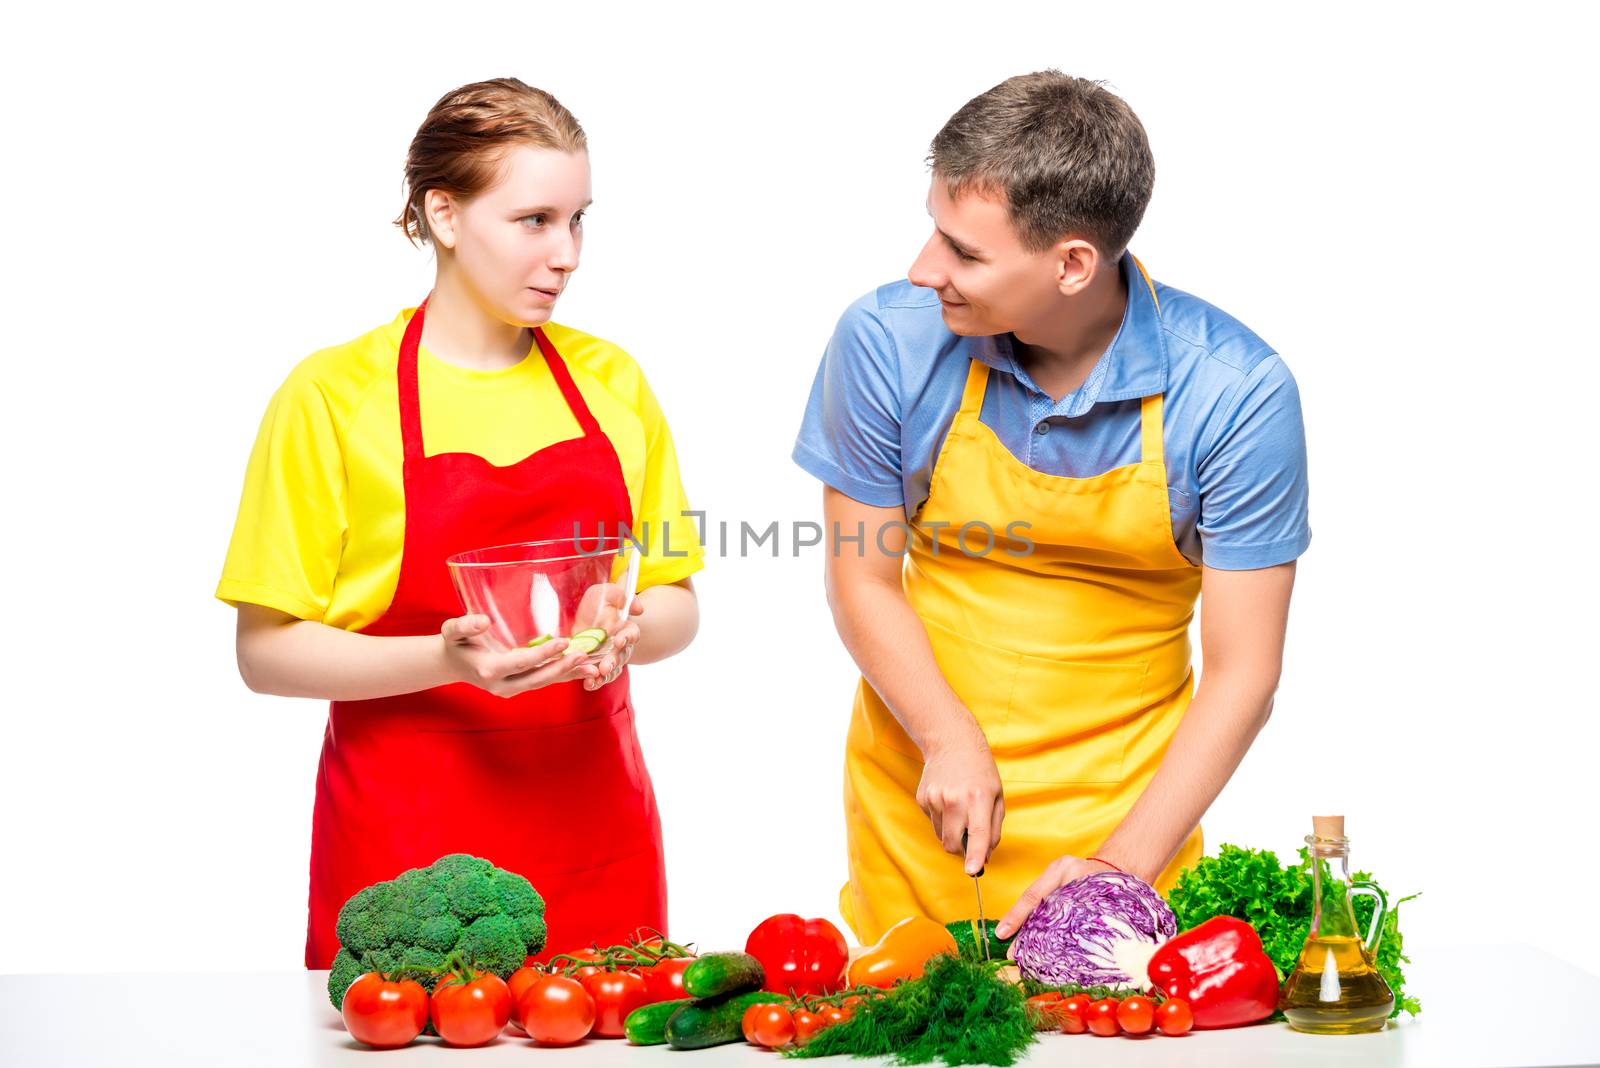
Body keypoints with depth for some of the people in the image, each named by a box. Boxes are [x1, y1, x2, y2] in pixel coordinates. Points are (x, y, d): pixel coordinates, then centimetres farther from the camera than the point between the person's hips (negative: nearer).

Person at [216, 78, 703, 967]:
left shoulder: (610, 380, 7)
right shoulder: (334, 395, -5)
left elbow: (679, 604, 12)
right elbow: (266, 650, -6)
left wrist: (629, 631, -10)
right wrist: (447, 660, -20)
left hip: (592, 819, 3)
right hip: (406, 837, -3)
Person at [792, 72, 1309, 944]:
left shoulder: (1236, 391, -17)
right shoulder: (885, 341, -12)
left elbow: (1244, 672, -13)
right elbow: (863, 581, -2)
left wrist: (1125, 864, -22)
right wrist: (949, 740, -17)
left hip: (1129, 819, -1)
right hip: (920, 808, 1)